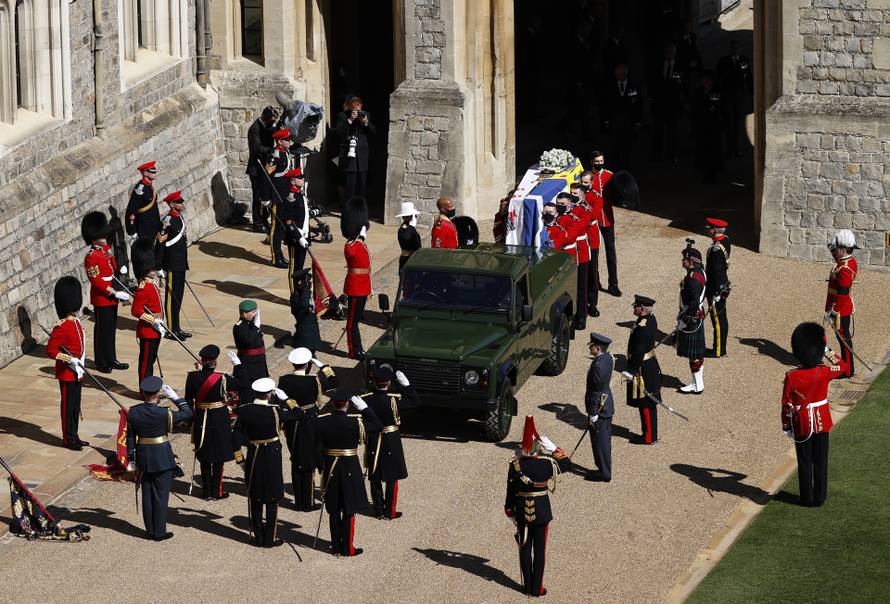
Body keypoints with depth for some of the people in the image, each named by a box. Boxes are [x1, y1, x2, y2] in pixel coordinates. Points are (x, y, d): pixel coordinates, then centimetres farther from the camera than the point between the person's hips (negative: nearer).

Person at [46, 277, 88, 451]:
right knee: (68, 407, 0)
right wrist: (69, 358, -28)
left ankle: (74, 437, 24)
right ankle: (68, 439, 8)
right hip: (67, 374, -9)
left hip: (77, 373, 9)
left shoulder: (76, 323, 9)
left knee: (75, 407, 15)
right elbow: (50, 350, -20)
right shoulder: (61, 328, -19)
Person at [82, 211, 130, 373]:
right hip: (101, 299, -9)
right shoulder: (91, 257, -20)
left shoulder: (106, 248, 7)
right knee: (102, 330, 1)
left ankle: (111, 359, 25)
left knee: (111, 329, 15)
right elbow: (96, 281, -23)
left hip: (111, 297, 9)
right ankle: (101, 362, 10)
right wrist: (115, 293, -24)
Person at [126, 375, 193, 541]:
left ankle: (150, 530, 22)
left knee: (147, 495, 14)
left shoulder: (133, 412, -5)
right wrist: (175, 397, -2)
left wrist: (131, 459, 12)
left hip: (143, 458, 4)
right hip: (163, 459, -4)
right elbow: (187, 413, -7)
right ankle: (159, 532, 9)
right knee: (161, 495, 5)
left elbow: (130, 437, 3)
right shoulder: (164, 414, -19)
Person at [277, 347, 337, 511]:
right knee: (308, 465, 7)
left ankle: (299, 501, 23)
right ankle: (308, 502, 13)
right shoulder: (314, 381, -20)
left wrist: (283, 423, 13)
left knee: (296, 463, 16)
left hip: (291, 426, 4)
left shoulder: (283, 381, -9)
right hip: (310, 426, -4)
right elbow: (333, 381, -4)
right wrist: (321, 365, 0)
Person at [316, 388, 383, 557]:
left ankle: (335, 547, 18)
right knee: (349, 511, 5)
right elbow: (378, 426, -4)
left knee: (333, 511, 13)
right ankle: (347, 548, 8)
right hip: (350, 470, -3)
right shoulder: (355, 422, -15)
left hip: (330, 468, 3)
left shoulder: (322, 421, -7)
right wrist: (364, 408, -1)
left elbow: (317, 446, -1)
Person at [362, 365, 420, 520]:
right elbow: (415, 401, -11)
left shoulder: (366, 400, -12)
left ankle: (378, 511, 21)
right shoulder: (394, 400, -22)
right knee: (392, 479, 9)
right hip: (391, 443, -3)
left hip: (373, 442, 3)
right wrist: (406, 384, -10)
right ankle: (390, 512, 14)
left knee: (375, 478, 14)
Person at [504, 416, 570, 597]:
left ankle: (527, 585, 21)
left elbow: (510, 493, -5)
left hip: (522, 512, 1)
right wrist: (552, 448, 1)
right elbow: (566, 463, 5)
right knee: (539, 550, 8)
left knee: (525, 548, 14)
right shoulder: (547, 464, -16)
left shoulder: (515, 466, -12)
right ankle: (537, 588, 12)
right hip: (542, 512, -1)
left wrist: (510, 513, 7)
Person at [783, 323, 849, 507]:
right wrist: (829, 352, 5)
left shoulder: (791, 377, -18)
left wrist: (786, 426, 2)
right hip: (822, 424, 1)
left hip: (802, 427, -1)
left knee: (805, 463, 10)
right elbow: (844, 368, 7)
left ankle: (807, 498, 17)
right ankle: (820, 497, 18)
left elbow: (787, 405, -11)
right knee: (820, 462, 12)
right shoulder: (824, 372, -14)